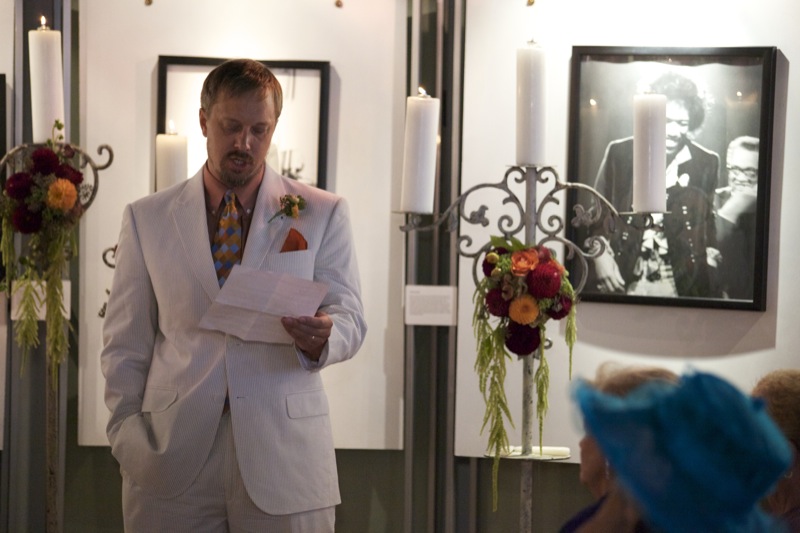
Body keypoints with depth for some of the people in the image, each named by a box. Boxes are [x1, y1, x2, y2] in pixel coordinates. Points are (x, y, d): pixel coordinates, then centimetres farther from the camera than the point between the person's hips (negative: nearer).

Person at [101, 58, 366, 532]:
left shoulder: (323, 214, 6)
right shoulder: (147, 218, 9)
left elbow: (350, 316, 4)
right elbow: (126, 341, 9)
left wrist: (322, 338, -18)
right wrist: (127, 431, -2)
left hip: (284, 457, 0)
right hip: (173, 456, 1)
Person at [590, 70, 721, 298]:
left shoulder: (706, 163, 4)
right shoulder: (620, 153, 3)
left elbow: (712, 226, 10)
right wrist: (601, 256, -4)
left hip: (682, 285, 0)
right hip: (622, 281, 0)